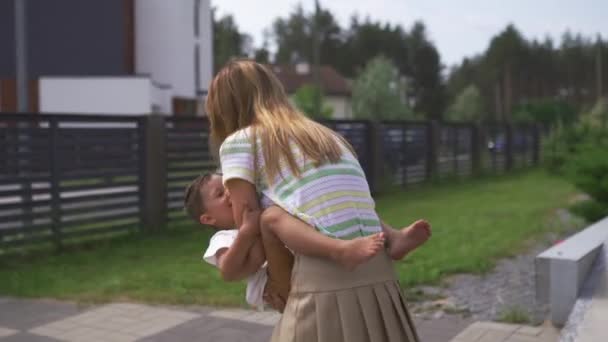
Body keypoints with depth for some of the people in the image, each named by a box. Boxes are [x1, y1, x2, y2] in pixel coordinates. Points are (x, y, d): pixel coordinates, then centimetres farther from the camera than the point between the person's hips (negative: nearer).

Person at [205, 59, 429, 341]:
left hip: (323, 287, -7)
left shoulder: (239, 142, 10)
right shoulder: (326, 135, 31)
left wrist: (227, 262, 27)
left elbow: (253, 236, 8)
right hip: (379, 280, 7)